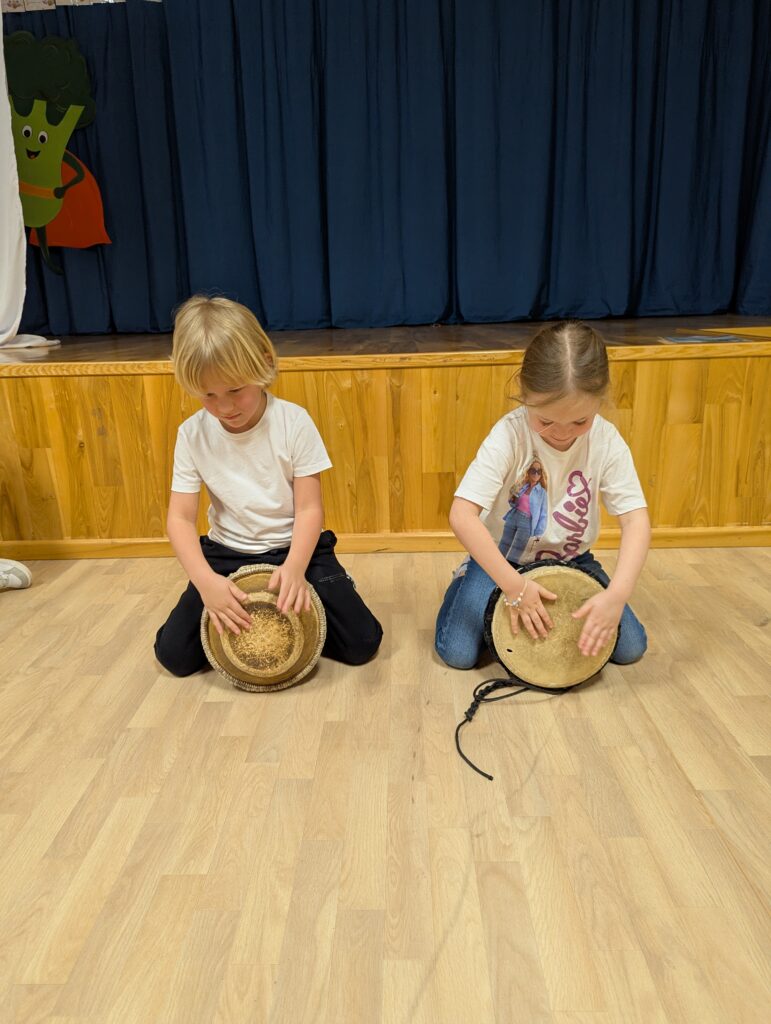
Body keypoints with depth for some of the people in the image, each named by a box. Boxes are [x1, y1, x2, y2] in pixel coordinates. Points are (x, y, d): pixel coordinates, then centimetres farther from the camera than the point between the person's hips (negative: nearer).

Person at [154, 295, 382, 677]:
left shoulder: (294, 422, -16)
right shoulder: (193, 435, -10)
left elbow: (309, 508, -14)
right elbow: (180, 517, -11)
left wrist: (295, 567, -31)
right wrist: (205, 580, -28)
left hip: (295, 547, -1)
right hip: (226, 555, 2)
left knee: (362, 642, -13)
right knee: (174, 653, -9)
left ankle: (290, 621, 12)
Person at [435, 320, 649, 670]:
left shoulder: (607, 441, -18)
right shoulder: (509, 435, -28)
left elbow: (636, 520, -21)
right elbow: (462, 515, -34)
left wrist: (618, 593, -37)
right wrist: (514, 585, -38)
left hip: (571, 560, 3)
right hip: (502, 560, -2)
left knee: (629, 648, -6)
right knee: (458, 653, -14)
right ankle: (465, 579, 16)